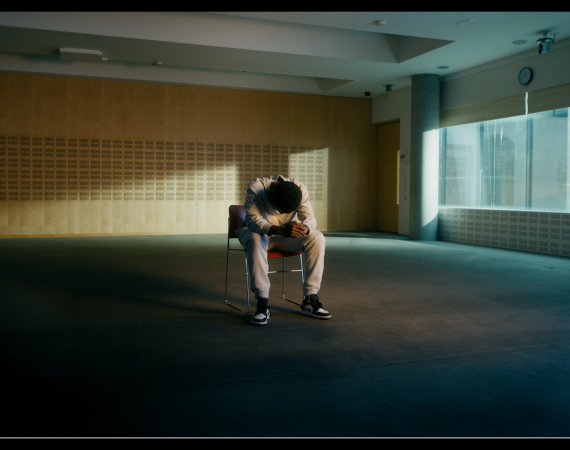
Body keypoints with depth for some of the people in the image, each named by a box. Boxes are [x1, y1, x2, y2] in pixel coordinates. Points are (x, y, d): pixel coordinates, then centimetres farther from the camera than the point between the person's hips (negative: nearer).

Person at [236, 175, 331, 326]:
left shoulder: (300, 189, -17)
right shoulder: (256, 187, -27)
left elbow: (310, 218, -19)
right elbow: (252, 220, -36)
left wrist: (304, 228, -45)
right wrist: (281, 230, -51)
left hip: (286, 234, 3)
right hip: (256, 231, -3)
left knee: (317, 238, -22)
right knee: (256, 241, -40)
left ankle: (309, 300, -19)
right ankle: (263, 304, -35)